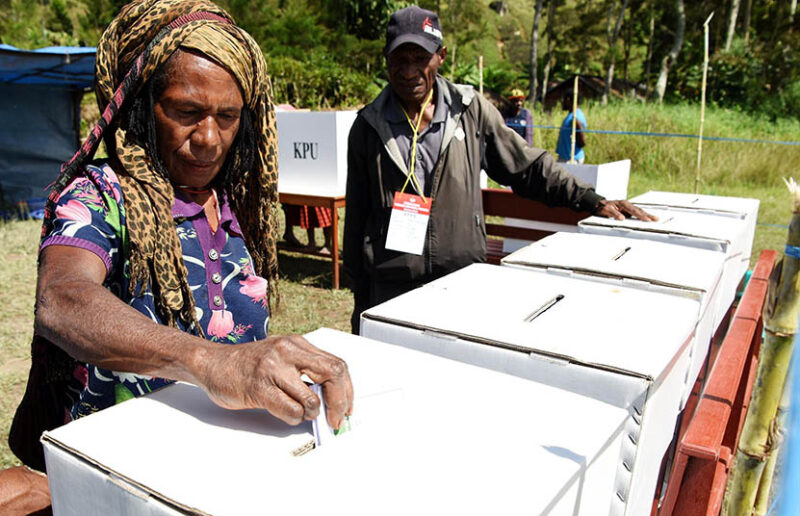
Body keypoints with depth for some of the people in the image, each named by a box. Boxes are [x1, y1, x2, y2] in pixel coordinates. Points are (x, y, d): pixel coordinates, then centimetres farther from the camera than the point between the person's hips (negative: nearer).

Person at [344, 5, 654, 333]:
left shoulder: (471, 110, 3)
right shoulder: (368, 126, 4)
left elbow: (527, 166, 11)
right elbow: (356, 219, 8)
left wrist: (591, 201, 3)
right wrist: (361, 301, 9)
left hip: (462, 280, 0)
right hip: (392, 290, 0)